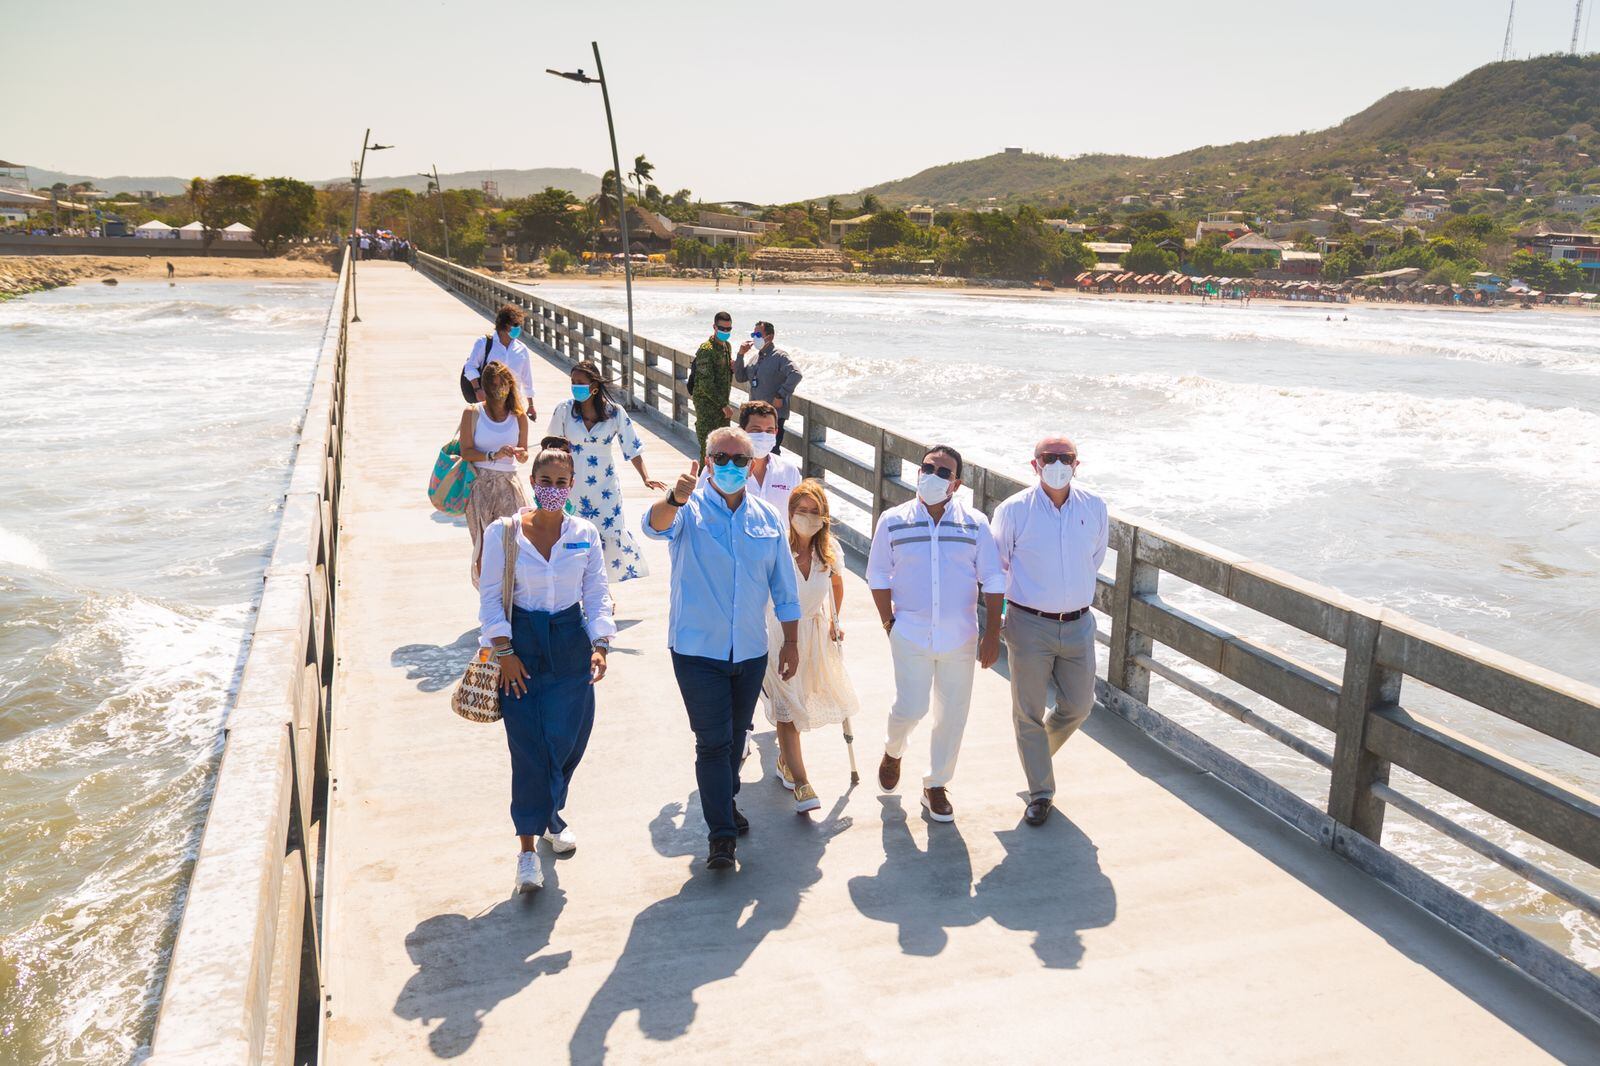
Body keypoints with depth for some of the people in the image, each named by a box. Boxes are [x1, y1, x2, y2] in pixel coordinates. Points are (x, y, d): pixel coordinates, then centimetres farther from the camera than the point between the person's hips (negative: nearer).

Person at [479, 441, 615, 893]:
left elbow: (597, 594, 5)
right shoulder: (504, 532, -3)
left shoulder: (585, 534, 3)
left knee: (568, 741, 5)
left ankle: (552, 812, 35)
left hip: (571, 645, 2)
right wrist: (504, 652, -8)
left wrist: (600, 644, -7)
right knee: (529, 748, -5)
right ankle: (528, 847, 4)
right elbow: (490, 596, -1)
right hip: (521, 646, -2)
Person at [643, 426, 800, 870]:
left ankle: (725, 802, 42)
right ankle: (721, 834, 5)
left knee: (736, 737, 19)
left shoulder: (767, 518, 4)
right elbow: (656, 525, -32)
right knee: (713, 742, -4)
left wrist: (791, 642, 10)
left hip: (750, 651, 4)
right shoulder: (689, 509, -7)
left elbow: (784, 588, 10)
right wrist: (675, 499, -53)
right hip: (698, 650, -4)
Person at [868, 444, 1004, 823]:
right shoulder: (893, 521, 0)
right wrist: (890, 625, 0)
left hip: (960, 636, 2)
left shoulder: (975, 523, 1)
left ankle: (936, 785, 27)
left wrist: (992, 633, -1)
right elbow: (878, 576, 6)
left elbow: (993, 580, 4)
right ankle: (893, 751, 29)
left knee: (952, 714, 7)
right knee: (910, 709, -6)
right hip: (911, 635, -1)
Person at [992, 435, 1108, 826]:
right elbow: (996, 566, 3)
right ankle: (1041, 793, 20)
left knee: (1078, 706, 11)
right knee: (1029, 711, 4)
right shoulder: (1013, 511, -10)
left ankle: (1036, 751, 41)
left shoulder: (1094, 508, 1)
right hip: (1029, 624, -3)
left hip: (1078, 625, 3)